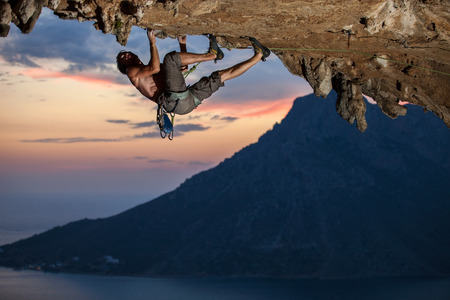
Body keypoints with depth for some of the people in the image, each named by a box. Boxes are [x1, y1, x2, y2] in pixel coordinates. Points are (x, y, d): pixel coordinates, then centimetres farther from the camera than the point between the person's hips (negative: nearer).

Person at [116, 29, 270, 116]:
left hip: (188, 99, 8)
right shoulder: (132, 72, 13)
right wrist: (152, 42, 0)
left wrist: (182, 44, 37)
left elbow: (183, 69, 42)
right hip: (173, 100, -8)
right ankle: (211, 55, -8)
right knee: (170, 57, -18)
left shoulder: (149, 71, 38)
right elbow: (155, 68, -8)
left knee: (221, 75, 14)